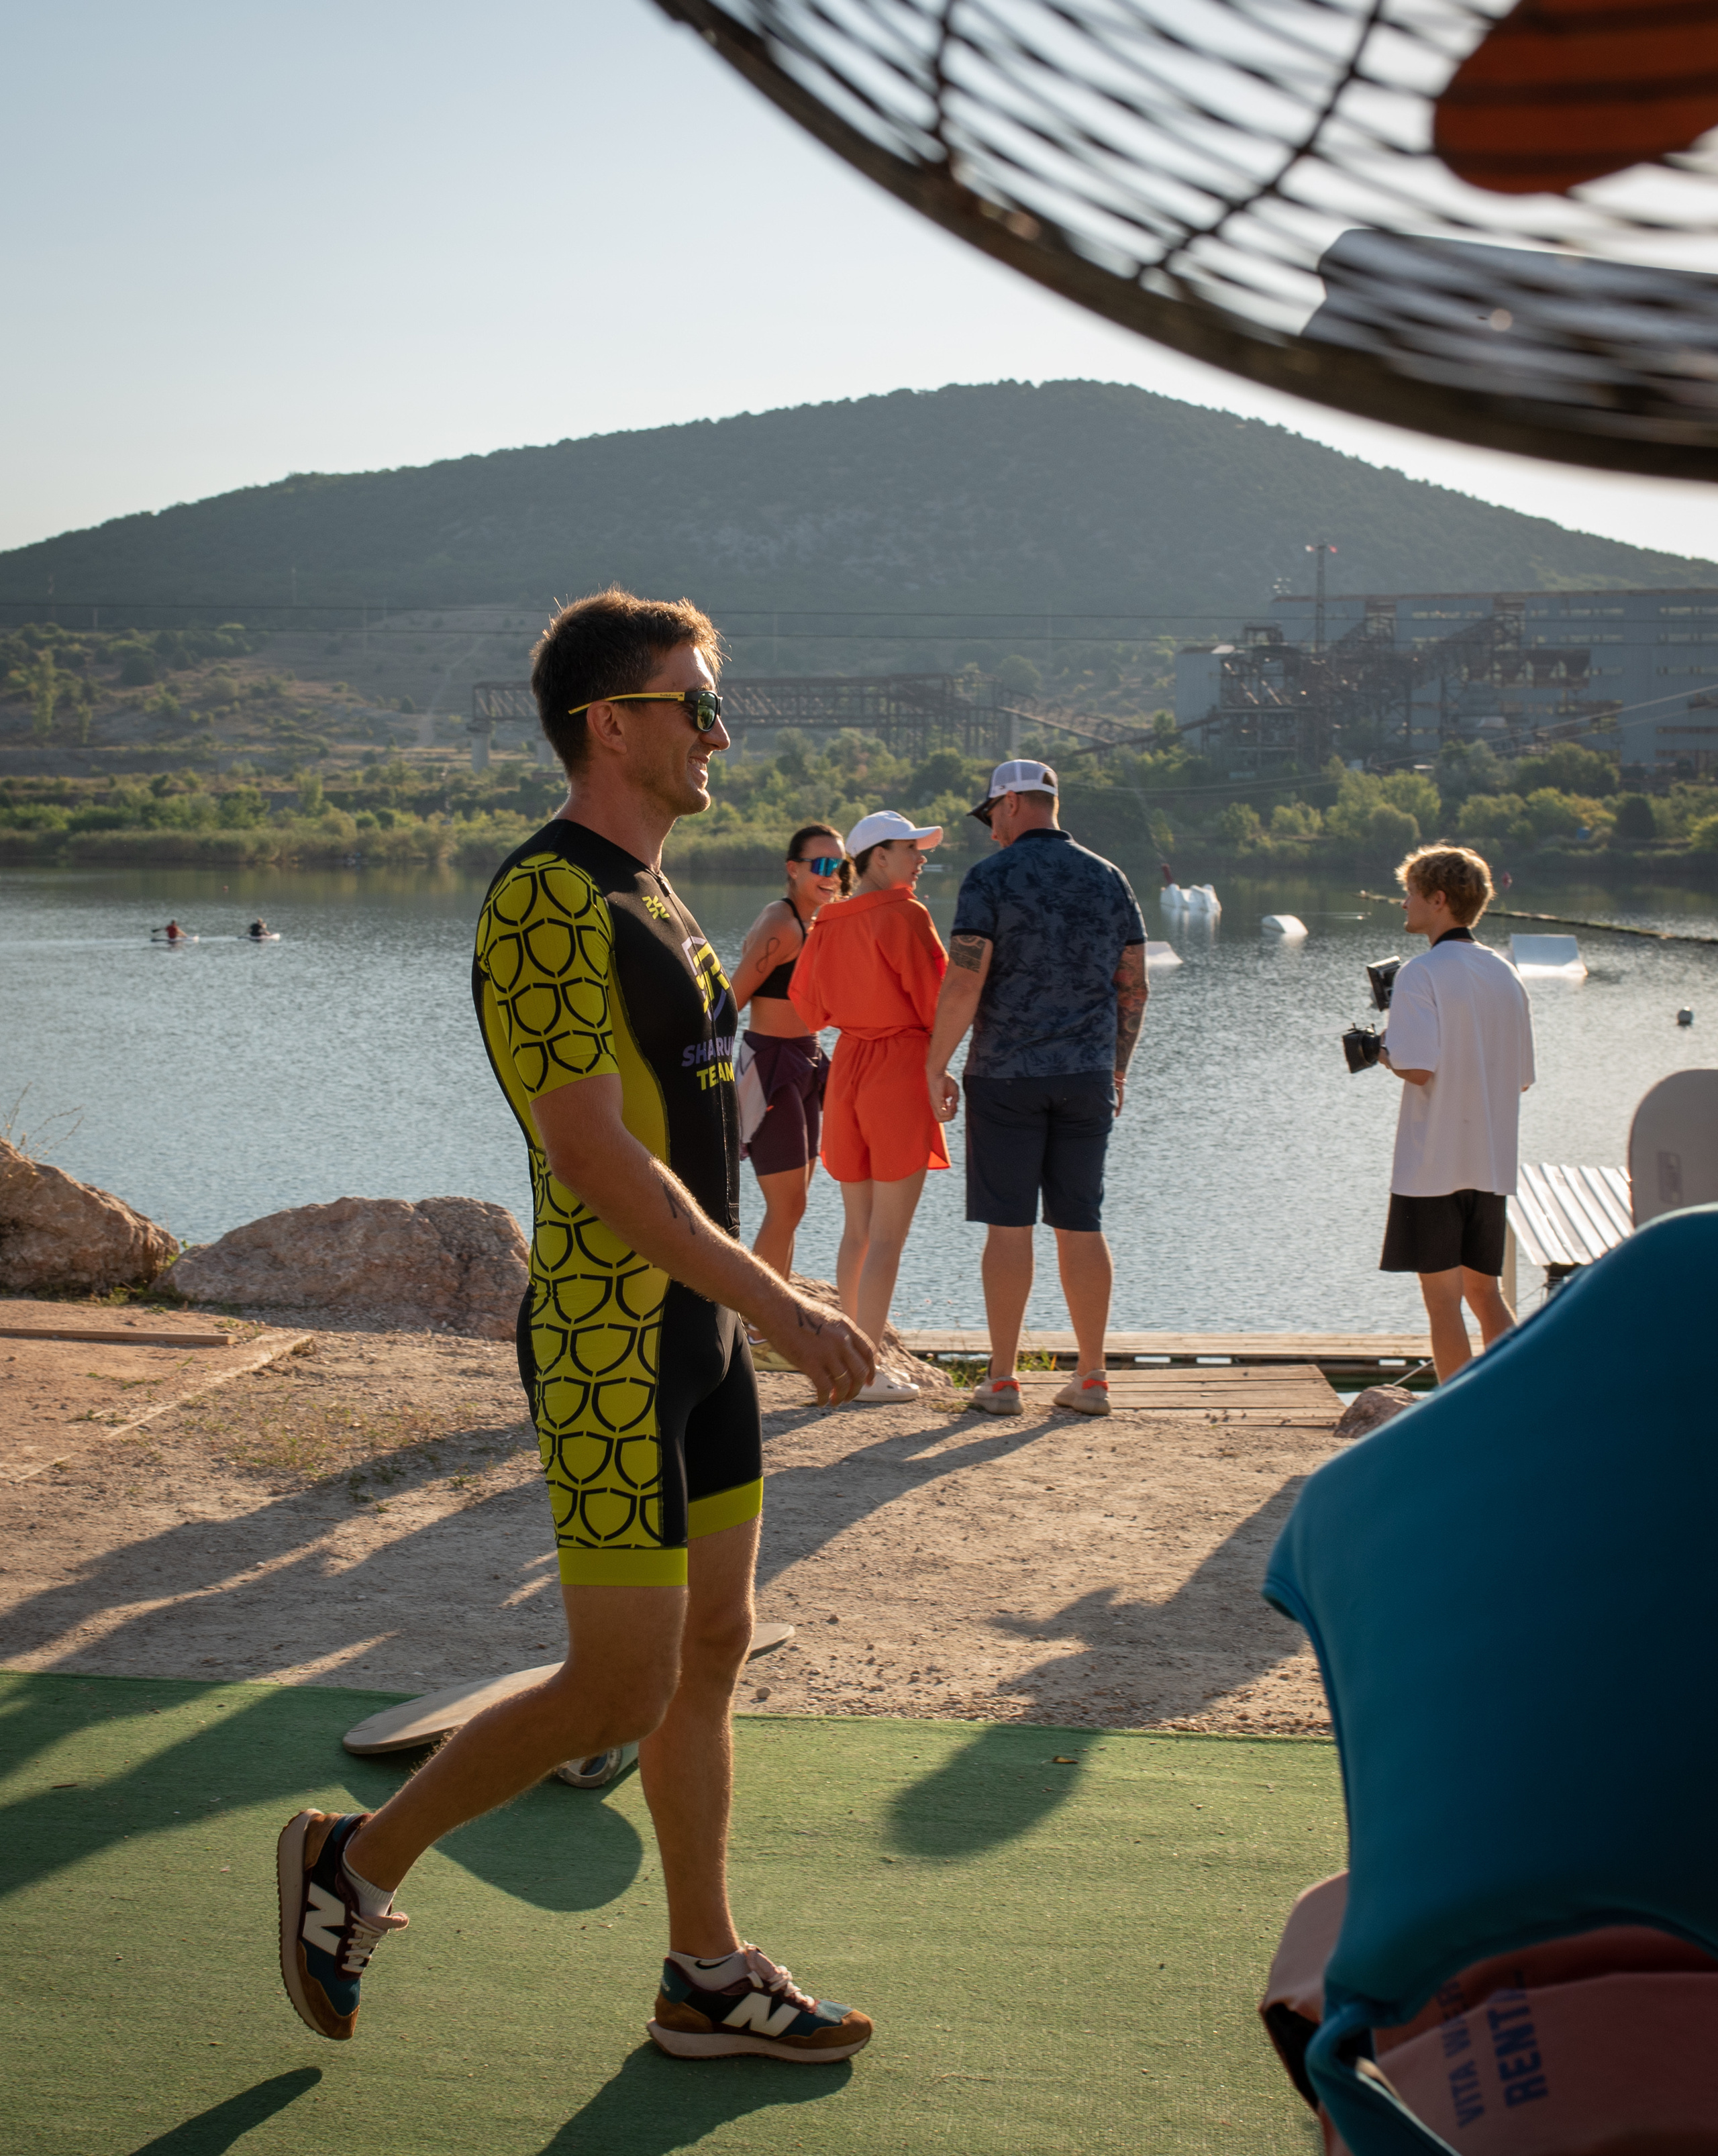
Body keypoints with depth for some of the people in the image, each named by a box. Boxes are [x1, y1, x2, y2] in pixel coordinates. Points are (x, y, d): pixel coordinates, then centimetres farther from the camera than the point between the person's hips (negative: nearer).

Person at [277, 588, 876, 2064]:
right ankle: (357, 1863, 16)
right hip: (610, 1346, -9)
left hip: (698, 1331, 9)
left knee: (712, 1651, 13)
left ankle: (708, 1979, 23)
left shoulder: (652, 896, 14)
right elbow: (595, 1157, -23)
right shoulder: (547, 904, -17)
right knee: (620, 1694, -4)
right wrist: (781, 1306, -23)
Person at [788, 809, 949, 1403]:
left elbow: (809, 1011, 13)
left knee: (856, 1229, 14)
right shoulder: (904, 917, -13)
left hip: (848, 1066, 7)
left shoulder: (827, 925, 7)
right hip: (900, 1069, -7)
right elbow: (938, 1003, -12)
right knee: (888, 1233, -3)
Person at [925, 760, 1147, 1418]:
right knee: (1081, 1225, 8)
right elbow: (1134, 986, 10)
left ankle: (1001, 1380, 3)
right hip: (1088, 1075, 4)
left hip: (1006, 1074, -4)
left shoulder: (991, 878, -7)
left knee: (1009, 1225, 0)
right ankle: (1091, 1379, 10)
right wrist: (1118, 1068, 20)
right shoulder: (1109, 878, 8)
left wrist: (936, 1066, -5)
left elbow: (964, 982, -13)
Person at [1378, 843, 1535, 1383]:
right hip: (1492, 1162, 6)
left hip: (1432, 1162, -6)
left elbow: (1418, 1068, -21)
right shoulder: (1504, 973, 9)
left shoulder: (1420, 974, -12)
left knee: (1443, 1298, 1)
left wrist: (1383, 1051, -2)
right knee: (1485, 1293, 15)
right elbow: (1523, 1076, 12)